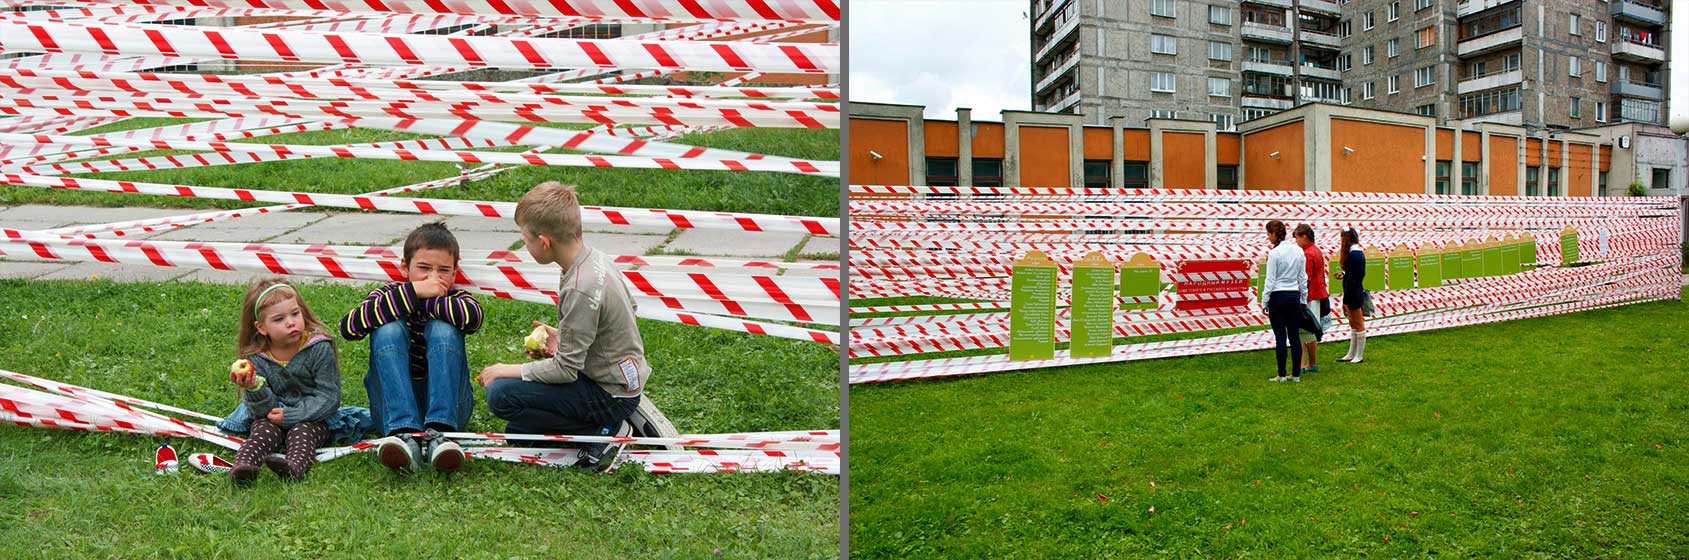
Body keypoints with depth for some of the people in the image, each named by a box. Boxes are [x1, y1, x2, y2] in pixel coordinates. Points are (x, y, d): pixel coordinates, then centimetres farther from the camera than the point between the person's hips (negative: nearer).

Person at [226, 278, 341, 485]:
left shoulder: (319, 349, -11)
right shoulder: (255, 359, -3)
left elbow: (329, 397, -13)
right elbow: (264, 409, -8)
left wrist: (291, 415, -21)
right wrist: (254, 389, -30)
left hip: (311, 419, -3)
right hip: (272, 417, 3)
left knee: (302, 431, -31)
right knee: (264, 429, -26)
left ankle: (294, 466, -61)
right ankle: (242, 466, -52)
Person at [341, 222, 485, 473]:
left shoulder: (454, 300, -1)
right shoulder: (388, 295, 0)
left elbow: (473, 316, -29)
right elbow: (348, 327, -23)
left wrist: (422, 301, -20)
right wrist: (412, 292, -27)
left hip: (446, 406, 0)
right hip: (394, 408, 1)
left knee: (442, 329, -21)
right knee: (388, 329, -21)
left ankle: (438, 432, -35)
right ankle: (403, 433, -37)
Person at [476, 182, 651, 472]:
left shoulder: (581, 289, -28)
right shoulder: (595, 257, -2)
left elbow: (565, 370, -22)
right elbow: (628, 307, 15)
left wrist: (508, 370, -9)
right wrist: (564, 337, 9)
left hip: (611, 393, -9)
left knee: (500, 395, -13)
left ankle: (605, 430, -7)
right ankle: (612, 419, 9)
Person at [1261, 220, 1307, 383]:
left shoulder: (1274, 253, -14)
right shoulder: (1298, 251, 5)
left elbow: (1270, 281, -12)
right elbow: (1303, 278, 10)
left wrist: (1264, 302, -4)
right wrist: (1303, 300, 18)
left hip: (1278, 297, -6)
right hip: (1294, 296, 6)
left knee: (1280, 336, -1)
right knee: (1294, 336, 8)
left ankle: (1281, 375, 3)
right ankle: (1296, 374, 11)